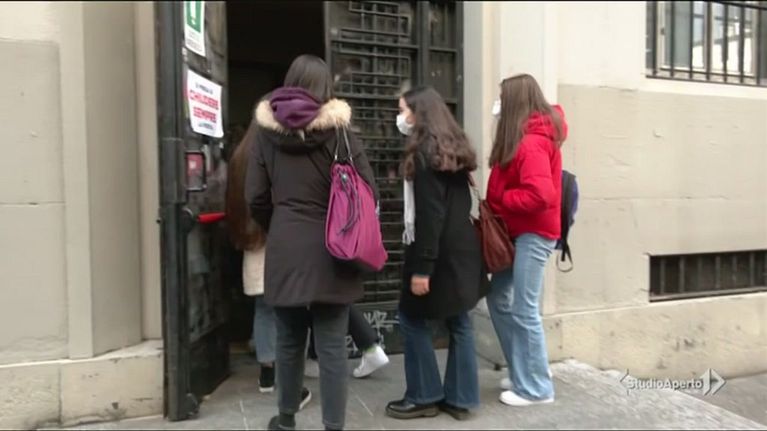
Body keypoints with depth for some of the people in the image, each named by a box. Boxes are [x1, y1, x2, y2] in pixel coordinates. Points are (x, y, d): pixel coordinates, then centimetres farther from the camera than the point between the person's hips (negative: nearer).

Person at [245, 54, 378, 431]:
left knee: (289, 340, 18)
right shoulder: (337, 129, -4)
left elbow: (256, 198, 2)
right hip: (331, 251, -2)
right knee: (332, 347, 4)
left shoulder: (267, 129, 3)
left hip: (285, 250, 3)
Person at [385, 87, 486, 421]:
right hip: (461, 249, 9)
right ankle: (460, 399, 21)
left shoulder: (425, 151, -13)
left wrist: (422, 266, -20)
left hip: (441, 252, -9)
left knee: (412, 318, 4)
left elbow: (429, 214, -20)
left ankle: (424, 397, 14)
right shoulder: (453, 148, 14)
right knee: (459, 322, 11)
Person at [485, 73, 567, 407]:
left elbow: (541, 194, -28)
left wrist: (500, 200, -15)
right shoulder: (527, 137, 12)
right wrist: (500, 203, -2)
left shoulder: (531, 143, -18)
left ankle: (536, 387, 14)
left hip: (532, 234, -10)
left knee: (524, 311, -2)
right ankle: (522, 372, 28)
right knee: (499, 299, 15)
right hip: (517, 232, 10)